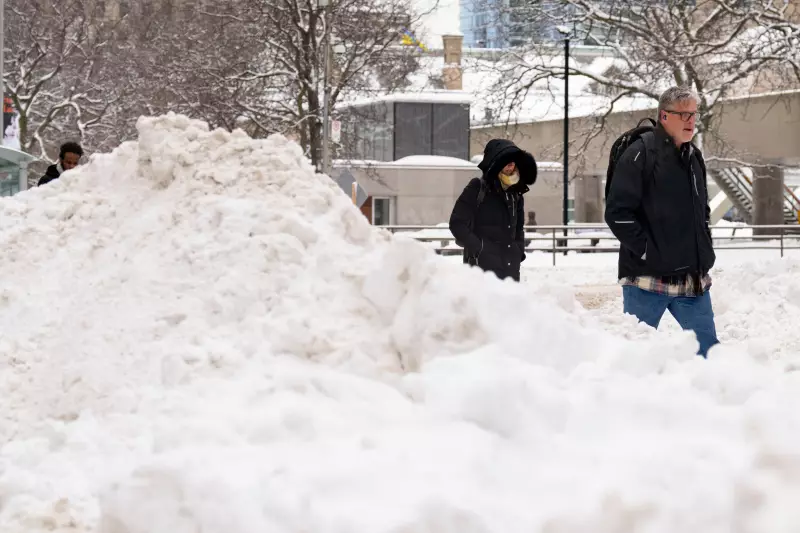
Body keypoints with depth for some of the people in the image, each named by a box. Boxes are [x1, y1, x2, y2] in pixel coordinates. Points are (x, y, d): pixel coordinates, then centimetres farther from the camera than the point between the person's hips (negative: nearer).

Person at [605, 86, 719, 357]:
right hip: (648, 277, -7)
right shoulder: (640, 154, -8)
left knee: (707, 350, 7)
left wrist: (705, 251, 13)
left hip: (693, 281, 7)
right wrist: (647, 251, -16)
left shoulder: (694, 157, 15)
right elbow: (617, 212, -14)